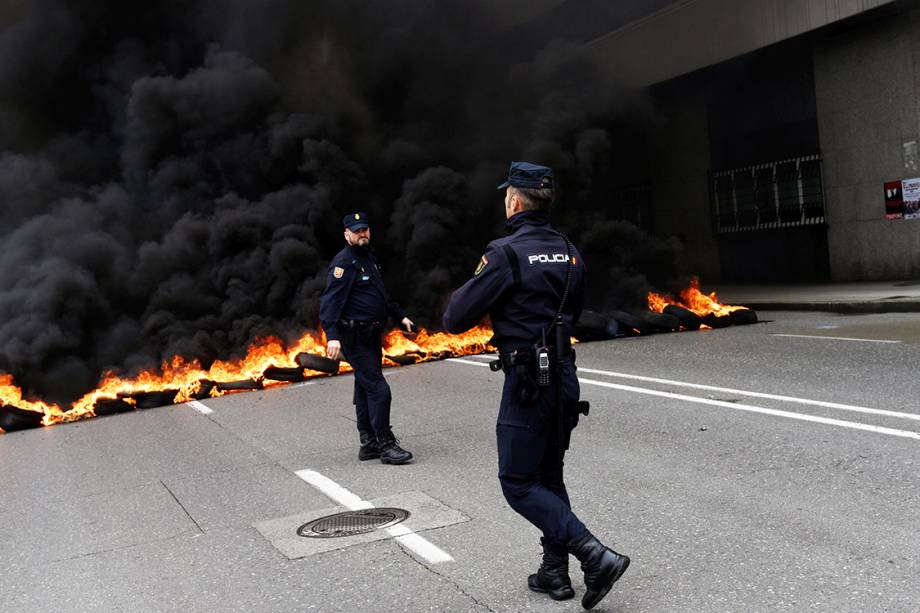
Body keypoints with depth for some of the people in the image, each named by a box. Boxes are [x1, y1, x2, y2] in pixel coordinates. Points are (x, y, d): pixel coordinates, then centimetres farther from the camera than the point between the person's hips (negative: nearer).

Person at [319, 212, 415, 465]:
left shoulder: (368, 257, 16)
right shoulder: (344, 262, -14)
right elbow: (330, 301, -22)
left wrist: (400, 316, 27)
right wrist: (332, 335, -32)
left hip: (371, 337, 9)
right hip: (355, 339, -9)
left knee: (365, 390, 14)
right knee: (378, 389, -11)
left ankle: (369, 444, 21)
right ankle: (386, 445, -6)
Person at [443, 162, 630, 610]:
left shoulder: (506, 253, -15)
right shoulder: (569, 252, 8)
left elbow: (456, 320, -13)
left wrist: (463, 293, 7)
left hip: (528, 382, -8)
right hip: (564, 375, 8)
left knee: (519, 484, 2)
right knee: (549, 478, 18)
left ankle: (596, 556, -9)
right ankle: (554, 573, 24)